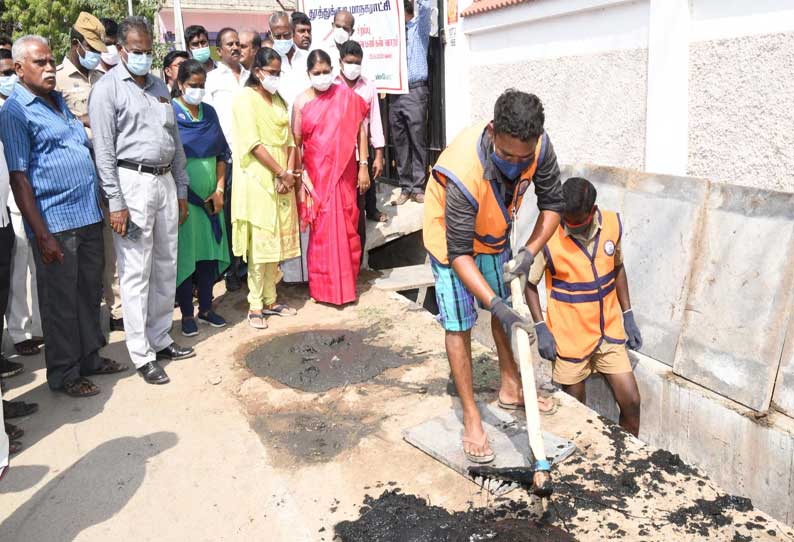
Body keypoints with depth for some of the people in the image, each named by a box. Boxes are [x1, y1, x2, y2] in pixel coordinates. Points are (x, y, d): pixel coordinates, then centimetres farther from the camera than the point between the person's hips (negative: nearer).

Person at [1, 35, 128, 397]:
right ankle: (63, 374, 16)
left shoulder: (59, 101, 16)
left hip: (89, 216, 7)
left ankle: (90, 357, 30)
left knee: (90, 293, 15)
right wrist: (41, 234, -16)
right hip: (55, 223, -7)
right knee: (60, 301, 3)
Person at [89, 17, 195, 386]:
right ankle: (142, 355, 6)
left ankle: (160, 339, 24)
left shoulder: (159, 86, 15)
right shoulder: (108, 89, -4)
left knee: (166, 266, 11)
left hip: (165, 181, 7)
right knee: (136, 272, -3)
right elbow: (104, 150, -9)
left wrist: (181, 190, 15)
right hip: (132, 182, -7)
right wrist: (116, 203, -15)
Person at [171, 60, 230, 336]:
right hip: (183, 195, -4)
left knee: (210, 251, 9)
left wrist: (219, 189, 1)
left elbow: (222, 153, 10)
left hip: (210, 196, 5)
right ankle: (187, 313, 13)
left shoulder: (210, 113, 10)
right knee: (185, 254, 1)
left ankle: (206, 307, 23)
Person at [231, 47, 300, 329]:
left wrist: (289, 173, -5)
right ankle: (255, 305, 4)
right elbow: (254, 143, -14)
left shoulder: (278, 100, 16)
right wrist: (282, 173, -14)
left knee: (276, 240, 9)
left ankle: (270, 300, 19)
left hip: (281, 180, 7)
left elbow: (289, 140, 10)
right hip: (258, 179, -7)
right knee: (259, 242, -5)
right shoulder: (245, 98, -6)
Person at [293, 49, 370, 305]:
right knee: (321, 228, 3)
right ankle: (323, 286, 15)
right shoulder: (302, 102, 1)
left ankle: (346, 282, 19)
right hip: (317, 174, 0)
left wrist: (364, 167, -3)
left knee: (346, 226, 4)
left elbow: (360, 132, 2)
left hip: (344, 172, 1)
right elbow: (296, 142, 2)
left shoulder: (346, 96, 1)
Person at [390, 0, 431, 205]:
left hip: (415, 91, -4)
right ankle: (405, 188, 10)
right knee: (399, 143, 4)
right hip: (395, 92, 4)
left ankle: (418, 187, 3)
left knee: (417, 141, -3)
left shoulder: (419, 27, 6)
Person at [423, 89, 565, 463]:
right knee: (459, 324, -5)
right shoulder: (463, 172, -43)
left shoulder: (538, 147, -28)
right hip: (451, 237, -6)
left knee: (506, 304, 16)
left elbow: (552, 204, -13)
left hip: (493, 231, 6)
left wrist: (529, 252, -27)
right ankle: (471, 418, 7)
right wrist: (496, 306, -43)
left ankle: (510, 388, 35)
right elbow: (459, 253, -36)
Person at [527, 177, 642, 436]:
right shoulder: (548, 236, -18)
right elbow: (529, 283, -5)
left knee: (631, 401, 3)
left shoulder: (612, 225, -6)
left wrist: (628, 316, 9)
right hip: (570, 340, -3)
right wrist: (541, 328, -12)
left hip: (609, 333, 3)